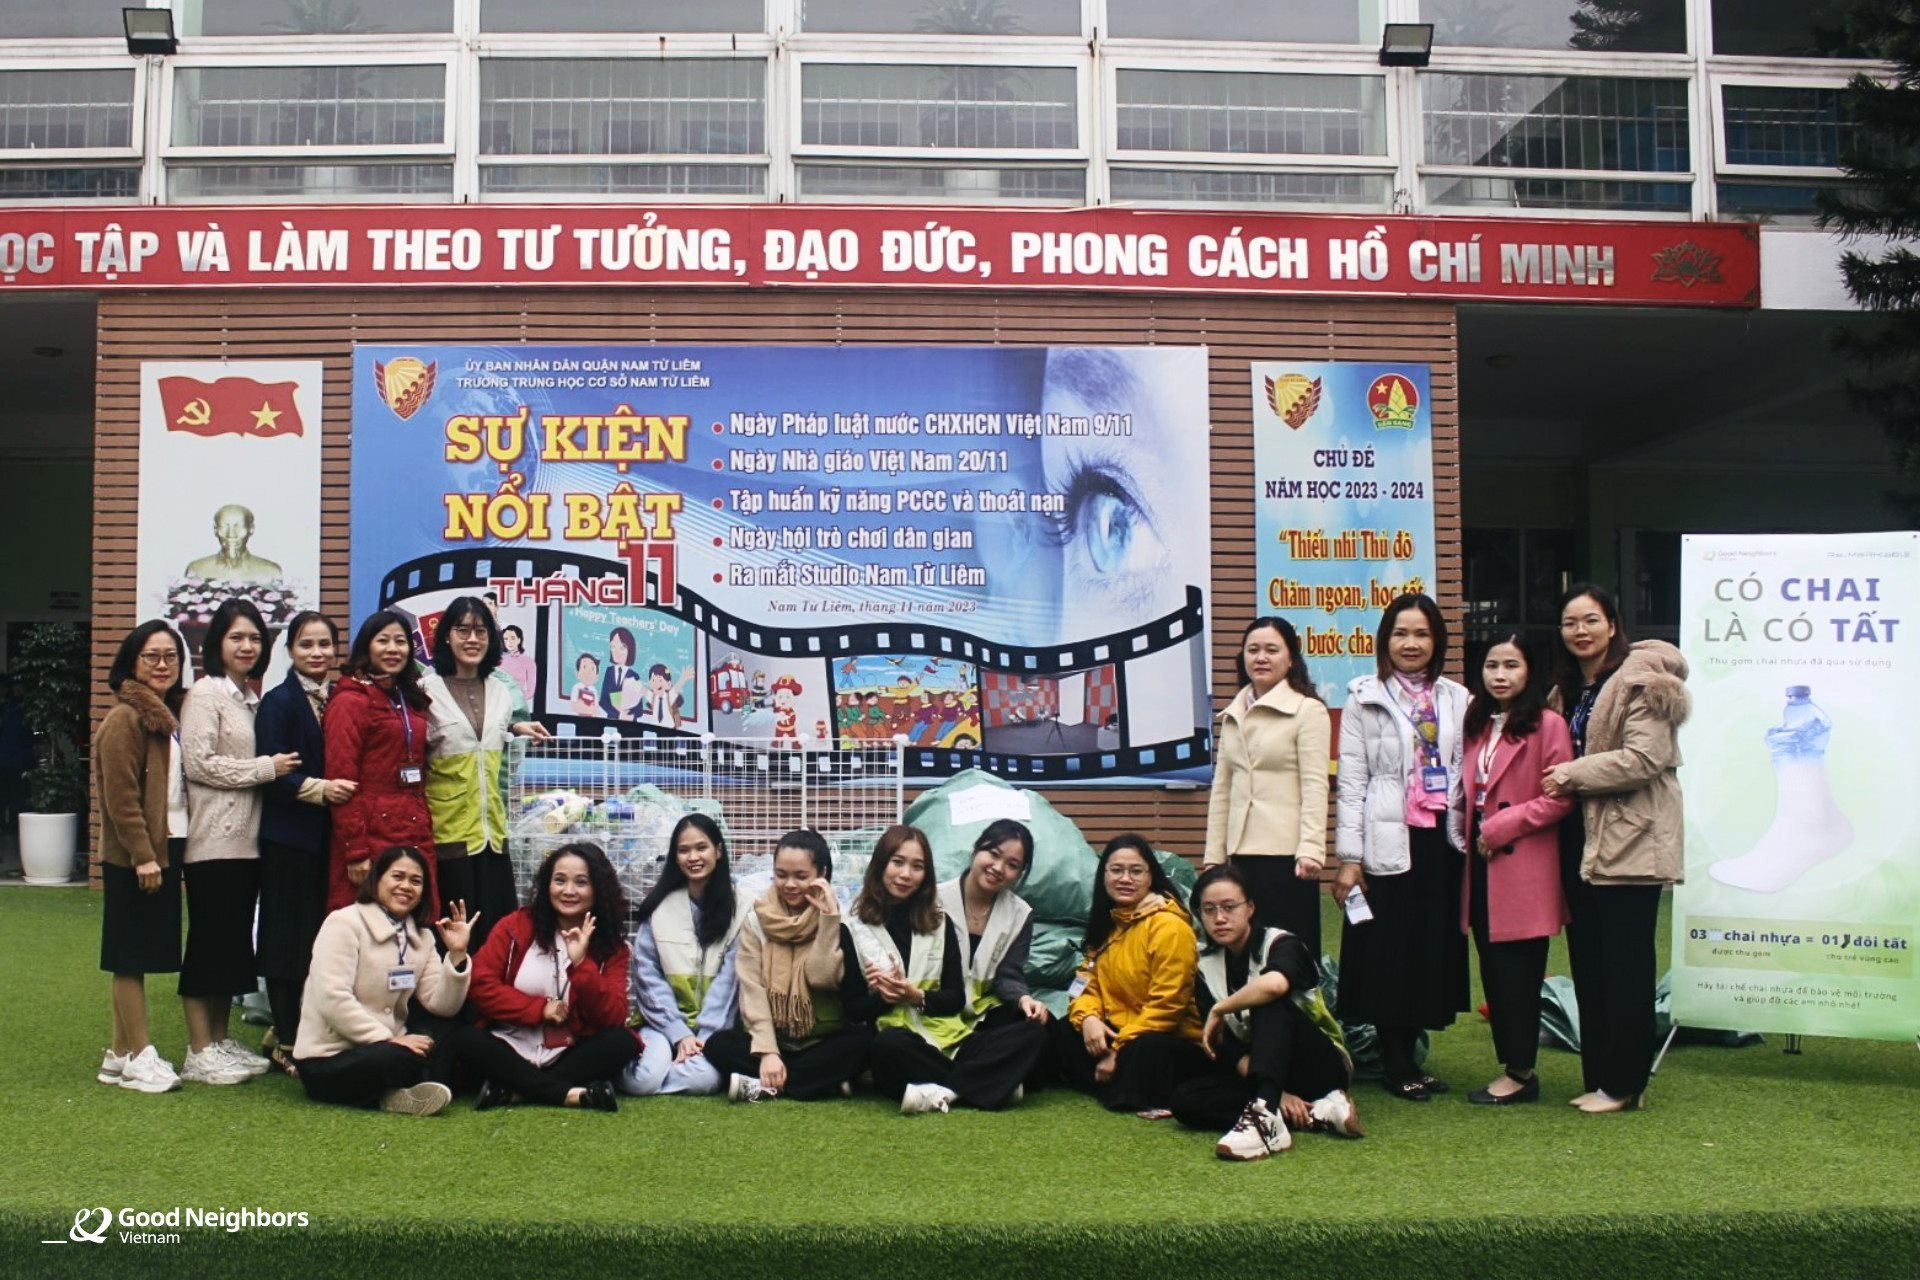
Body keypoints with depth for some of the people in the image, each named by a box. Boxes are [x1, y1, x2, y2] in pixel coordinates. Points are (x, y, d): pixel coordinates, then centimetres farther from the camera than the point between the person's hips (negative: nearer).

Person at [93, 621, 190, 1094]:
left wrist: (172, 850, 9)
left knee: (140, 955, 12)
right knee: (132, 954, -1)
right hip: (135, 857, -8)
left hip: (166, 849, 8)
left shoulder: (171, 715, 14)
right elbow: (121, 797, -17)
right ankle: (137, 1055, 4)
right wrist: (142, 855, -20)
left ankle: (121, 1053, 20)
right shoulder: (125, 719, -11)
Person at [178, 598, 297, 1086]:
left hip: (247, 838, 8)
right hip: (213, 839, -8)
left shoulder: (252, 698, 16)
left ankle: (221, 1041, 20)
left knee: (236, 940, 11)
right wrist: (266, 767, -14)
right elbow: (197, 763, -15)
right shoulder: (206, 694, -7)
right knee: (208, 940, -3)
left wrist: (277, 769, 1)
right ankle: (199, 1051, 4)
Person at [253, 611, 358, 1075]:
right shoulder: (278, 702, -5)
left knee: (325, 938, 8)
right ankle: (285, 1042, 8)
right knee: (288, 937, 0)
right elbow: (272, 770, -14)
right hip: (289, 835, -6)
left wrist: (341, 791, -1)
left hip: (330, 834, 6)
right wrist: (318, 789, -24)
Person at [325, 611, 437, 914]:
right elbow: (342, 781, -11)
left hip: (416, 838, 7)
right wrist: (355, 851, -15)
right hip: (371, 836, -7)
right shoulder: (349, 701, -5)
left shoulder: (413, 701, 17)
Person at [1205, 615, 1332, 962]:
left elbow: (1314, 786, -11)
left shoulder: (1308, 710, -4)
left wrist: (1310, 849, -20)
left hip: (1287, 852, -6)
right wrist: (1214, 855, 12)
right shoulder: (1233, 714, 15)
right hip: (1242, 853, 6)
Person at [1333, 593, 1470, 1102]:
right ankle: (1396, 1065, 12)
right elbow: (1351, 782, -4)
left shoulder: (1456, 700, 11)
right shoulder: (1364, 698, 0)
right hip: (1388, 844, -4)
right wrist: (1349, 858, -9)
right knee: (1389, 953, 0)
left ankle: (1407, 1060, 18)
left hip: (1441, 842, 4)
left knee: (1435, 949, 7)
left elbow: (1469, 774, 12)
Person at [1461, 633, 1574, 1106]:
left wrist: (1501, 826, -15)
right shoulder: (1477, 725, 15)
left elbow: (1560, 798, -14)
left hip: (1523, 868, -7)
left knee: (1518, 972, -2)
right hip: (1481, 864, 7)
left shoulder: (1547, 725, -8)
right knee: (1493, 971, 10)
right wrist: (1468, 833, 8)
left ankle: (1520, 1072, 8)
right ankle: (1511, 1065, 19)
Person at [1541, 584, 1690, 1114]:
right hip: (1583, 839, 8)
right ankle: (1599, 1076, 18)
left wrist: (1572, 776, -14)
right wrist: (1560, 784, 6)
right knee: (1588, 964, 10)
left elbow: (1643, 758, -19)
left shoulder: (1639, 680, -9)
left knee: (1624, 966, -3)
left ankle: (1624, 1083, 6)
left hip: (1630, 840, -8)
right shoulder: (1568, 690, 17)